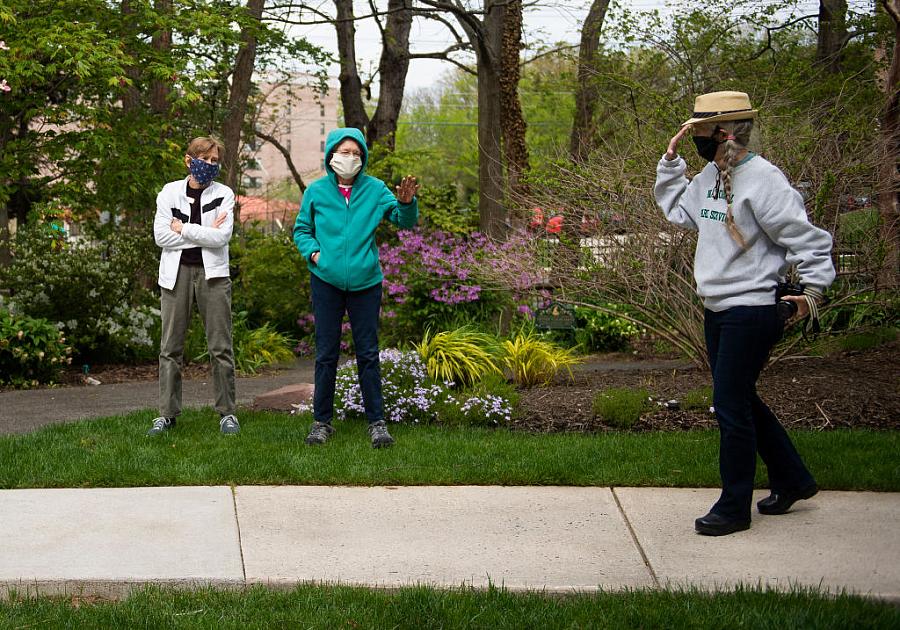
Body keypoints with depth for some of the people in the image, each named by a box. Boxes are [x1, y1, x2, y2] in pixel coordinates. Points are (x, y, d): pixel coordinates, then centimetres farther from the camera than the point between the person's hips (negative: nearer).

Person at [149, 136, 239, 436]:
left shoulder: (224, 194, 4)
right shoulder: (170, 192, 5)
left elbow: (222, 236, -10)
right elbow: (161, 235, -5)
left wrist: (183, 229, -7)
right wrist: (204, 234, -8)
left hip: (212, 273, -1)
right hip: (177, 273, 1)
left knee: (221, 347, 1)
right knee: (170, 347, 3)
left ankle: (227, 412, 9)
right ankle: (167, 413, 9)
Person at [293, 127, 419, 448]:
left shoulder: (374, 189, -1)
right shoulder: (316, 191, 0)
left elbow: (404, 221, -6)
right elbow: (301, 229, 11)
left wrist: (406, 203, -27)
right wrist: (313, 252, -7)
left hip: (365, 281, 0)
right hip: (326, 281, 0)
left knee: (368, 354, 5)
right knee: (326, 354, 7)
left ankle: (376, 422, 11)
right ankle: (322, 421, 16)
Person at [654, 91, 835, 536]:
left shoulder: (763, 179, -17)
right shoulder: (710, 177, 8)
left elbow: (807, 237, -14)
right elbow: (676, 211, 23)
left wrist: (813, 289, -16)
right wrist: (671, 160, 14)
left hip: (751, 312, -9)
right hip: (717, 311, 9)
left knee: (731, 407, -4)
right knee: (740, 402, 17)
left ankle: (734, 507, 9)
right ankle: (792, 480, 33)